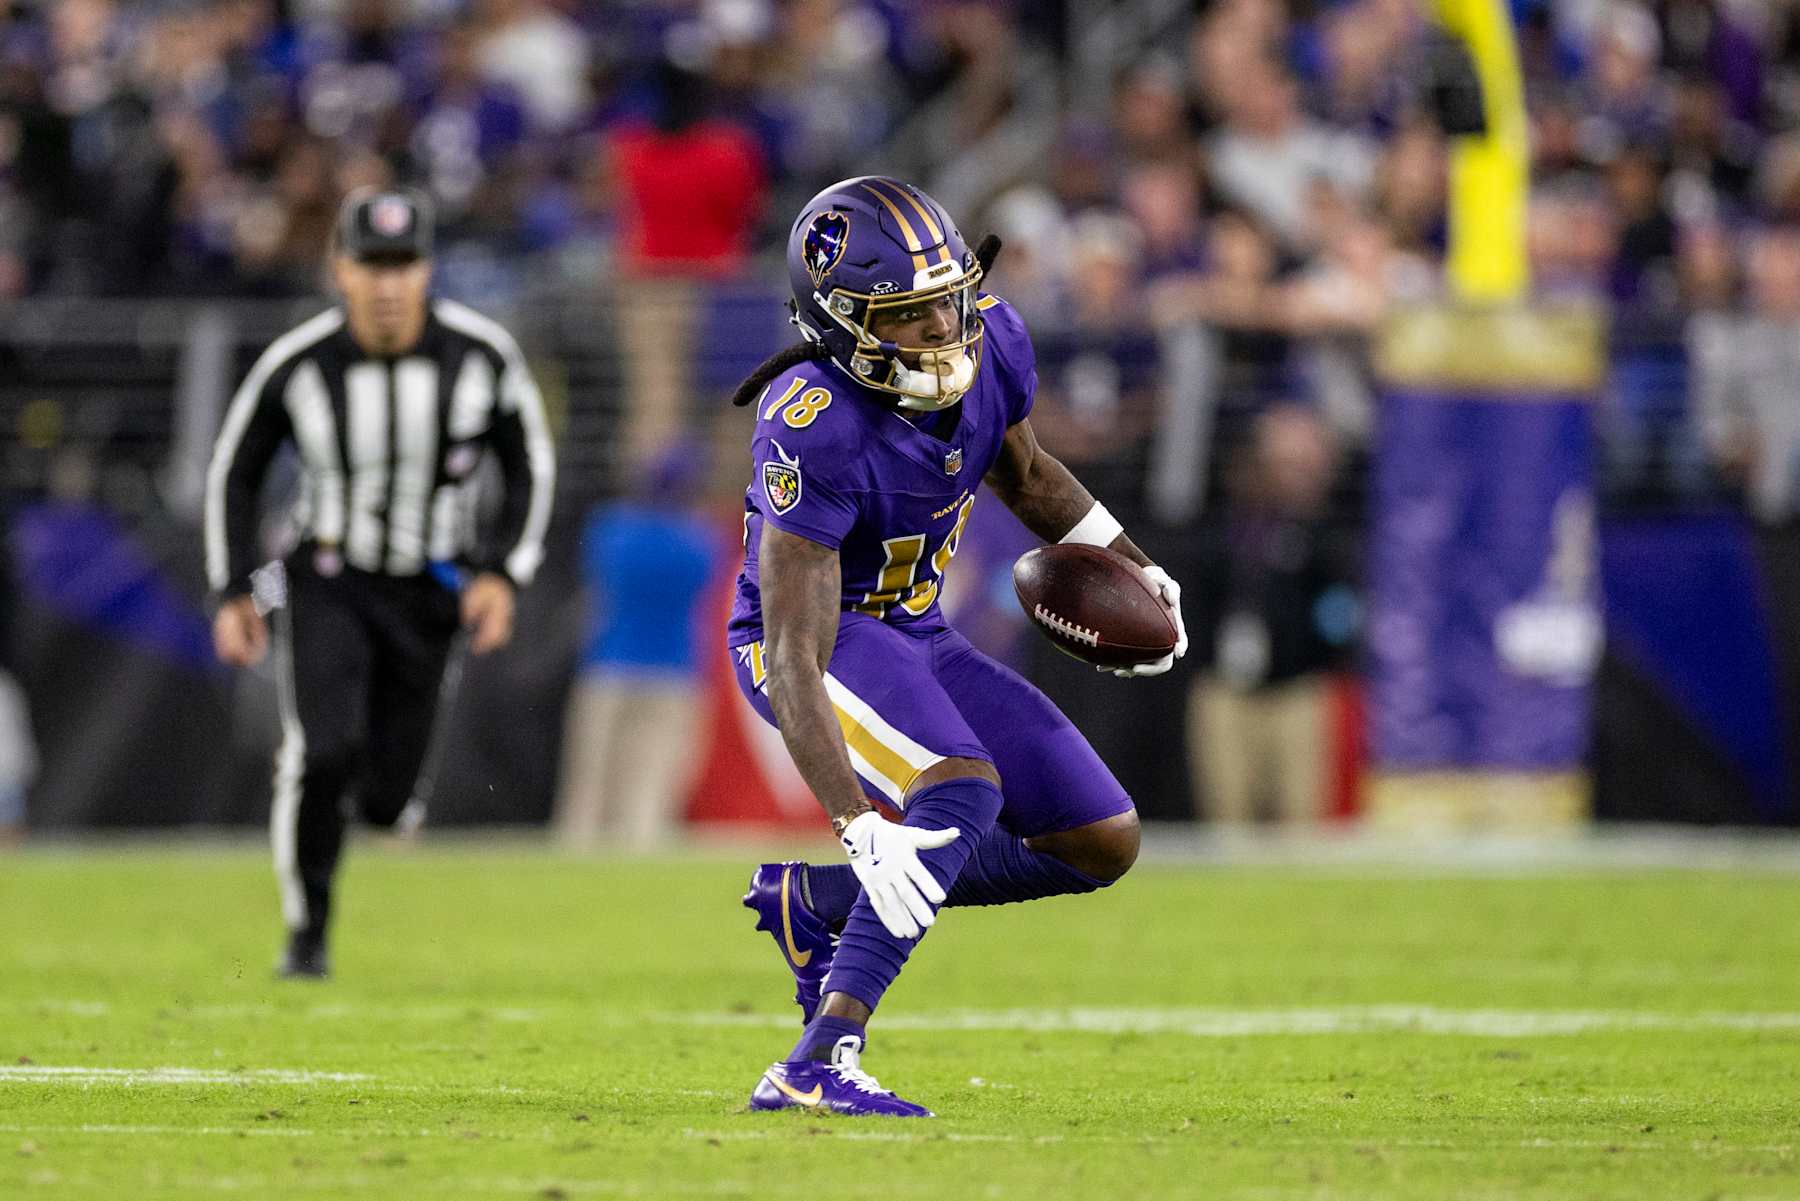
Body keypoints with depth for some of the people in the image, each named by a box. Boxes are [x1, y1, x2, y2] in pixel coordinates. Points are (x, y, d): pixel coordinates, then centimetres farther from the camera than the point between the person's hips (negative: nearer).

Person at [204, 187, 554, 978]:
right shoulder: (297, 364, -14)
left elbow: (529, 465, 3)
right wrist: (233, 594, -2)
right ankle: (307, 931, -3)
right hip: (328, 583, -2)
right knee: (323, 751, -23)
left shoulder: (481, 356, -12)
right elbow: (234, 472, 2)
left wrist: (506, 575, -8)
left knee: (385, 797, 1)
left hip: (429, 592, 2)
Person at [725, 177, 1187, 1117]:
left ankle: (810, 902, 11)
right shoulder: (814, 430, -32)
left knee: (1102, 845, 5)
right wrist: (858, 828, -44)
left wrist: (1129, 571, 10)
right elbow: (796, 662, -35)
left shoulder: (990, 346, -12)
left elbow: (1022, 473, 15)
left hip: (915, 635, 8)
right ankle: (816, 1069, -39)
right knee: (963, 789, -34)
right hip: (809, 640, -8)